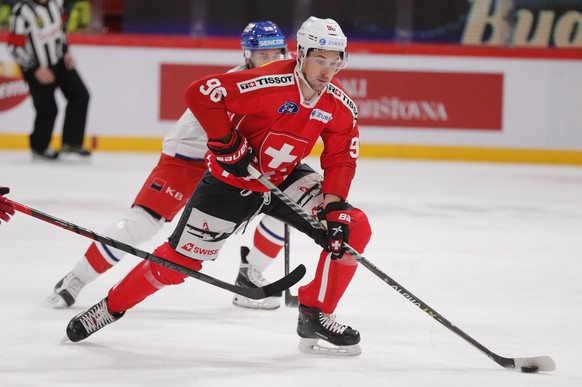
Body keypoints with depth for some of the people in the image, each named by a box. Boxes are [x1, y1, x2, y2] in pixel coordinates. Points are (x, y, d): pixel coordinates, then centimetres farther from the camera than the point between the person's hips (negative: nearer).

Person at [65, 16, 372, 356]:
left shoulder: (340, 106, -11)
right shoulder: (269, 83, -29)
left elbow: (341, 159, -3)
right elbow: (200, 93, -29)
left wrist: (335, 206, -17)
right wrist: (226, 142, -26)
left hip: (286, 179, 5)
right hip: (232, 179, -5)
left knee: (354, 228, -11)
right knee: (181, 258, -2)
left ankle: (316, 317, -1)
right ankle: (112, 306, 21)